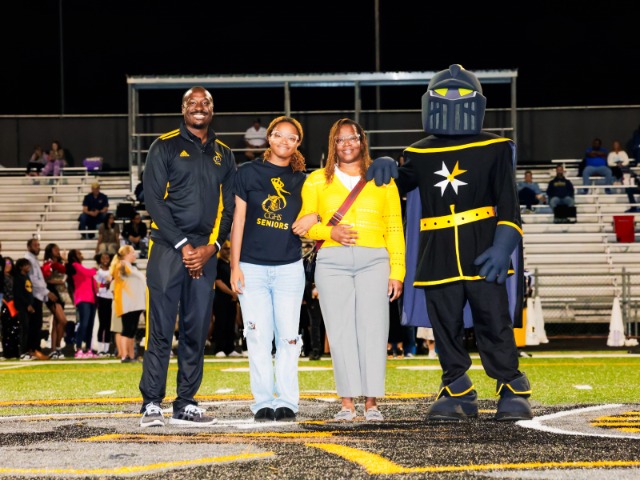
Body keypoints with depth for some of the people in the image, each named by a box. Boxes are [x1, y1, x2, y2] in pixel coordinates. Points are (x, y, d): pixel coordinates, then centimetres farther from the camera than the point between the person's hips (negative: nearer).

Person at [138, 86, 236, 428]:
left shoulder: (224, 155, 16)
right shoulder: (165, 147, 3)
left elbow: (228, 207, 12)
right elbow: (153, 200, -4)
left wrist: (211, 247, -4)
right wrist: (183, 245, -11)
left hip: (205, 253, 4)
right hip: (168, 248, -4)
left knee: (196, 332, 4)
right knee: (161, 329, -8)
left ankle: (186, 405, 8)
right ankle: (151, 404, -6)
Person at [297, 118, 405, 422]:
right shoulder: (317, 181, 15)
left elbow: (394, 229, 11)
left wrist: (397, 272, 3)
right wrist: (330, 232, -7)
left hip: (374, 261, 0)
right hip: (332, 262, 0)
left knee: (373, 329, -7)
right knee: (340, 331, -5)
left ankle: (372, 402, -5)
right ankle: (347, 403, -4)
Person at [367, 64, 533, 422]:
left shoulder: (494, 149, 3)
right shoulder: (421, 154, 11)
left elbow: (508, 203, -2)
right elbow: (396, 187, 23)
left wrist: (503, 247, -13)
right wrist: (385, 167, 0)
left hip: (483, 255, -3)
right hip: (437, 256, 3)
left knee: (496, 326, -5)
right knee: (447, 330, 6)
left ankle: (513, 391, 2)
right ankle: (457, 395, 15)